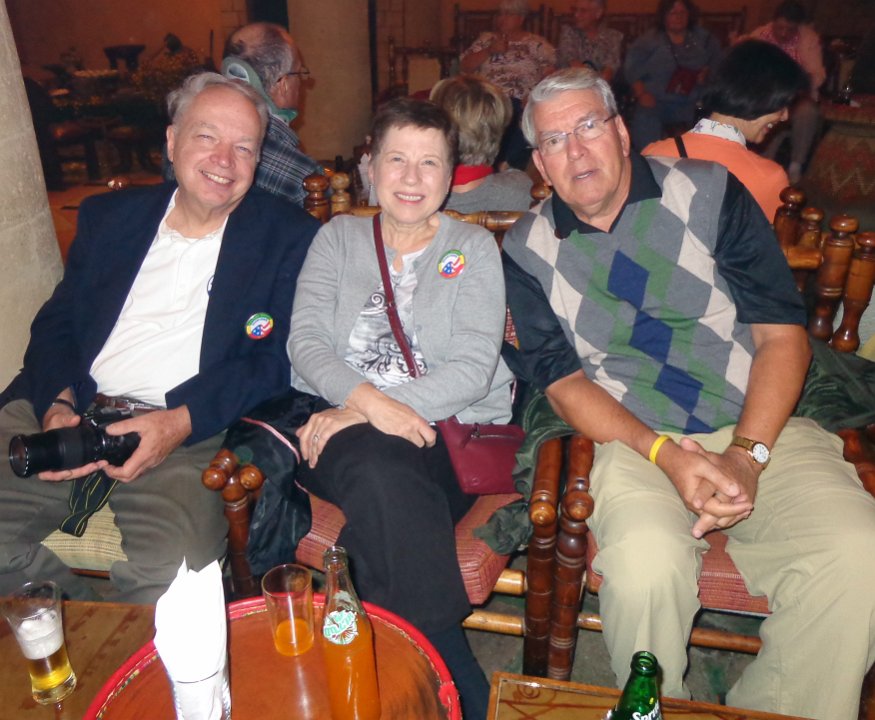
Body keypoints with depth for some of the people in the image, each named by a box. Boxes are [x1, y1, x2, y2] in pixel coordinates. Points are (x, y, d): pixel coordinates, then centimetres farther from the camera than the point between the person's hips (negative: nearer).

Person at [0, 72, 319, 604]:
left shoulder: (289, 237, 3)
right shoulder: (108, 216, 16)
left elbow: (279, 357, -5)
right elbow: (56, 323, 15)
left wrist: (182, 421, -17)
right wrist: (58, 405, -5)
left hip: (193, 433, -4)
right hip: (73, 414, 5)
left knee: (173, 574, -27)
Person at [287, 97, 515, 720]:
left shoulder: (474, 247, 11)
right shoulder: (338, 237, 17)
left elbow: (473, 368, -4)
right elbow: (306, 340, 3)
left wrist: (382, 409, -14)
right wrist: (368, 399, -17)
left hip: (444, 433, -1)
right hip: (343, 427, 1)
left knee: (384, 484, -34)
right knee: (380, 476, -34)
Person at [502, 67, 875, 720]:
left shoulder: (710, 193, 5)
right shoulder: (527, 251, 6)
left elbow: (784, 332, 2)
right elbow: (564, 380, 0)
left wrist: (747, 454, -12)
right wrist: (667, 455, -14)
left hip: (759, 425, 2)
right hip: (633, 437, -1)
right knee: (646, 561, -31)